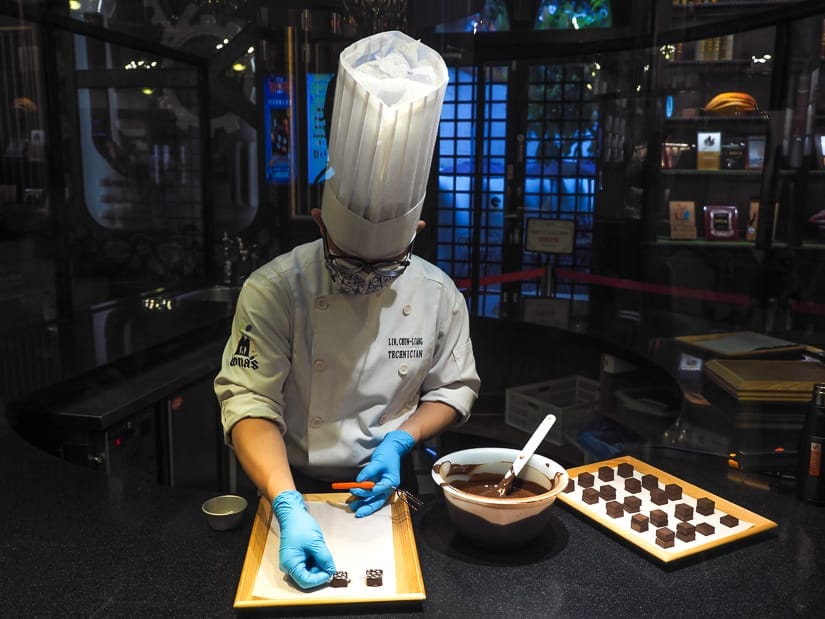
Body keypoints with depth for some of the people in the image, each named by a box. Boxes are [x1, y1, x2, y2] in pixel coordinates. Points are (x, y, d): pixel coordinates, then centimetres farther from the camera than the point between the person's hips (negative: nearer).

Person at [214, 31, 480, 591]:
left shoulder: (438, 293, -8)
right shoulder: (273, 290, -16)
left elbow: (455, 388, 3)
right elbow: (250, 401, -20)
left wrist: (401, 440, -14)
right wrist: (288, 508, -32)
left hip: (388, 485, 2)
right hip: (294, 487, -1)